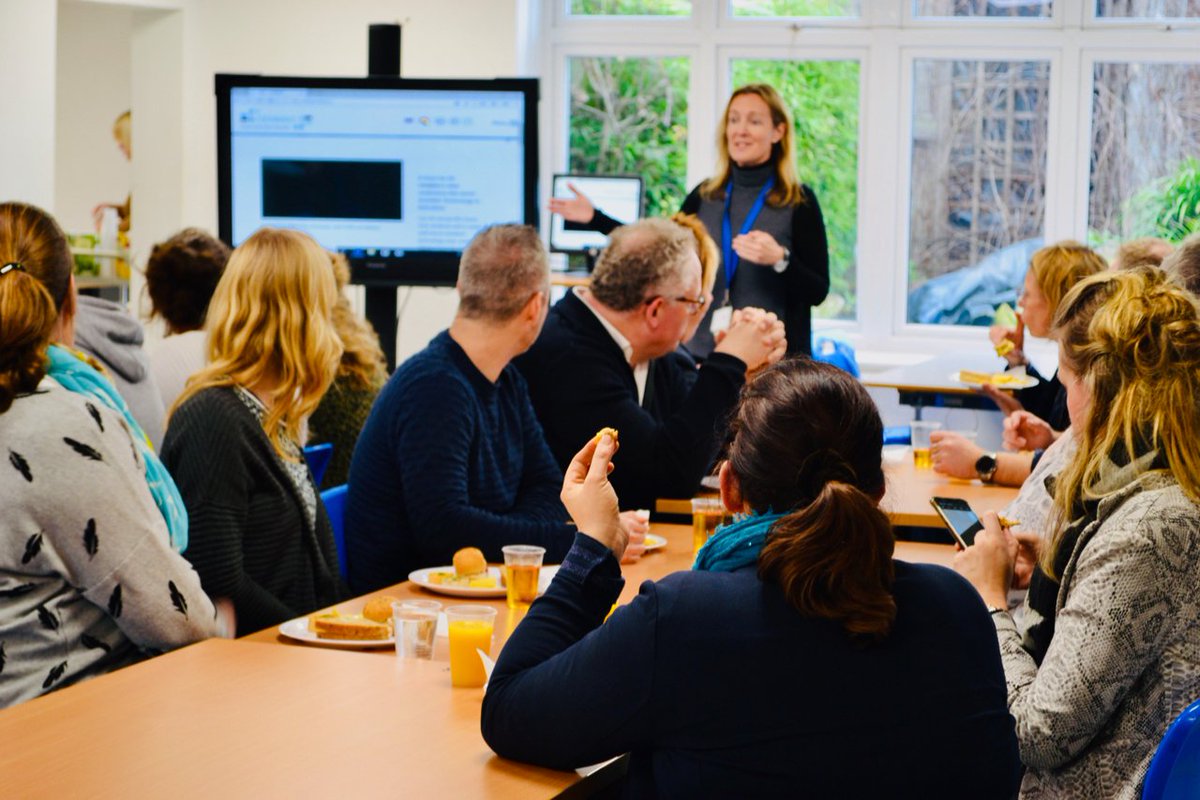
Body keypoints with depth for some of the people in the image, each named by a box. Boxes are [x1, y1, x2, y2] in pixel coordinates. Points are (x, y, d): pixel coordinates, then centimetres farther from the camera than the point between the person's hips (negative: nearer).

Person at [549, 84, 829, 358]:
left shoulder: (800, 202, -6)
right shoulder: (705, 195, 6)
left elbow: (817, 292, -7)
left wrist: (779, 259, -25)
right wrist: (595, 217, 13)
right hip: (703, 351, 4)